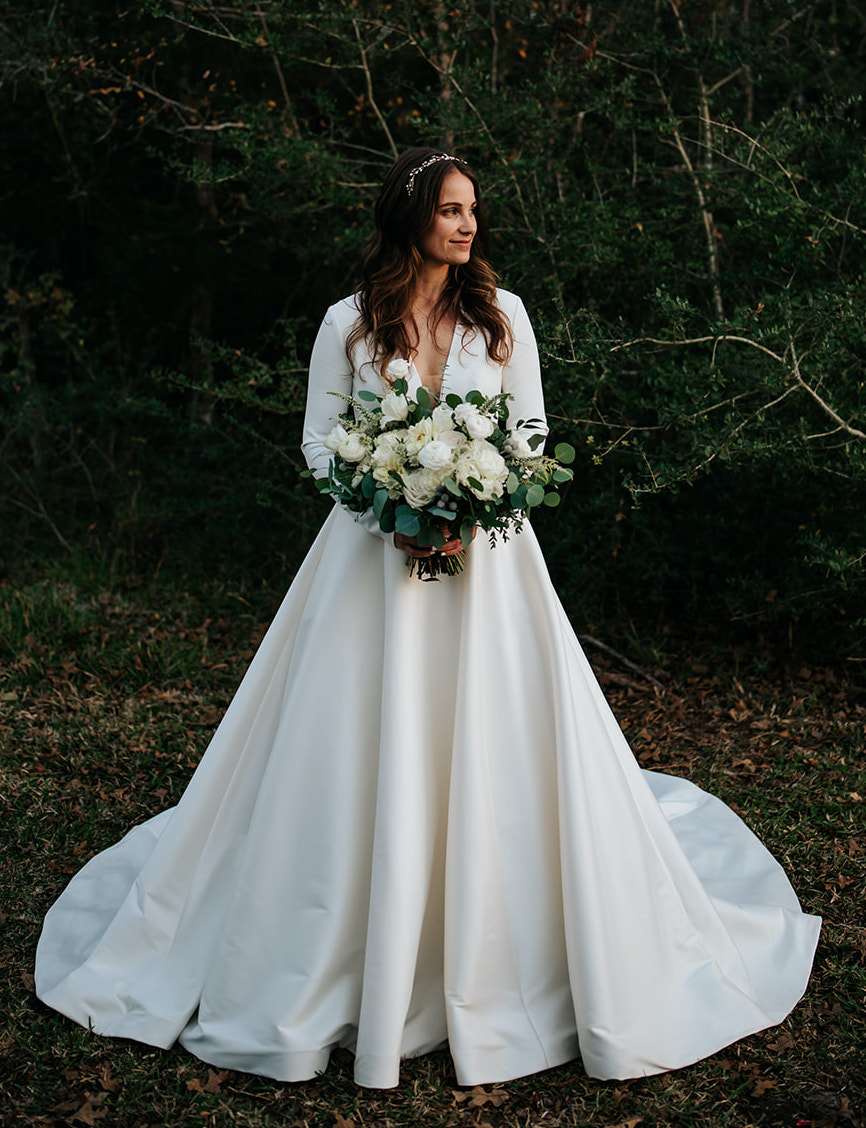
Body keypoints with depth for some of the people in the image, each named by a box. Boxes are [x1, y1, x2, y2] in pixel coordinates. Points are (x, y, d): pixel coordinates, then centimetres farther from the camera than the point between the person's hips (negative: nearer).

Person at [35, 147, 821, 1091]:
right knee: (362, 755, 1)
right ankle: (353, 969, 18)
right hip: (376, 553, -1)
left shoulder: (501, 315, 6)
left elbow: (531, 432, 8)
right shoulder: (349, 325, 1)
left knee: (494, 753, 2)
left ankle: (498, 964, 20)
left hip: (485, 553, 1)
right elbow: (319, 442, 5)